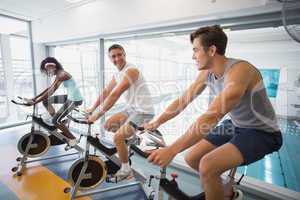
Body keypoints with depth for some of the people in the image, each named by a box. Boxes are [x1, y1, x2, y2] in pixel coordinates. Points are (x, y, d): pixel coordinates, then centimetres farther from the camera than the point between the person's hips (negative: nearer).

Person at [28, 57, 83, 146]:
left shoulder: (62, 75, -19)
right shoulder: (59, 74, 10)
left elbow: (51, 91, -23)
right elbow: (49, 88, 16)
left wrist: (35, 102, -19)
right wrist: (35, 97, 14)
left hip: (74, 100, -9)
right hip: (70, 97, 9)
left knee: (55, 120, -7)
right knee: (46, 100, 15)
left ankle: (72, 139, 6)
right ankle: (58, 123, 25)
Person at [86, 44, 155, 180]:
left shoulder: (131, 70, -20)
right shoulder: (117, 74, 9)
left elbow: (115, 95, -27)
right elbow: (106, 92, 14)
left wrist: (97, 115, -24)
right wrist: (92, 109, 13)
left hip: (143, 111, -9)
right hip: (131, 108, 9)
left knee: (118, 138, -14)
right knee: (108, 125, 13)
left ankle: (126, 170, 8)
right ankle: (133, 136, 28)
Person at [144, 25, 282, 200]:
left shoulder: (239, 70, -29)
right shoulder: (206, 73, -5)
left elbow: (211, 117, -40)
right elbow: (182, 101, -1)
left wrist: (171, 150, -41)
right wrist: (155, 123, -3)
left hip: (262, 132, -7)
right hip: (234, 126, 7)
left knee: (207, 166, -27)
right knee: (192, 158, 3)